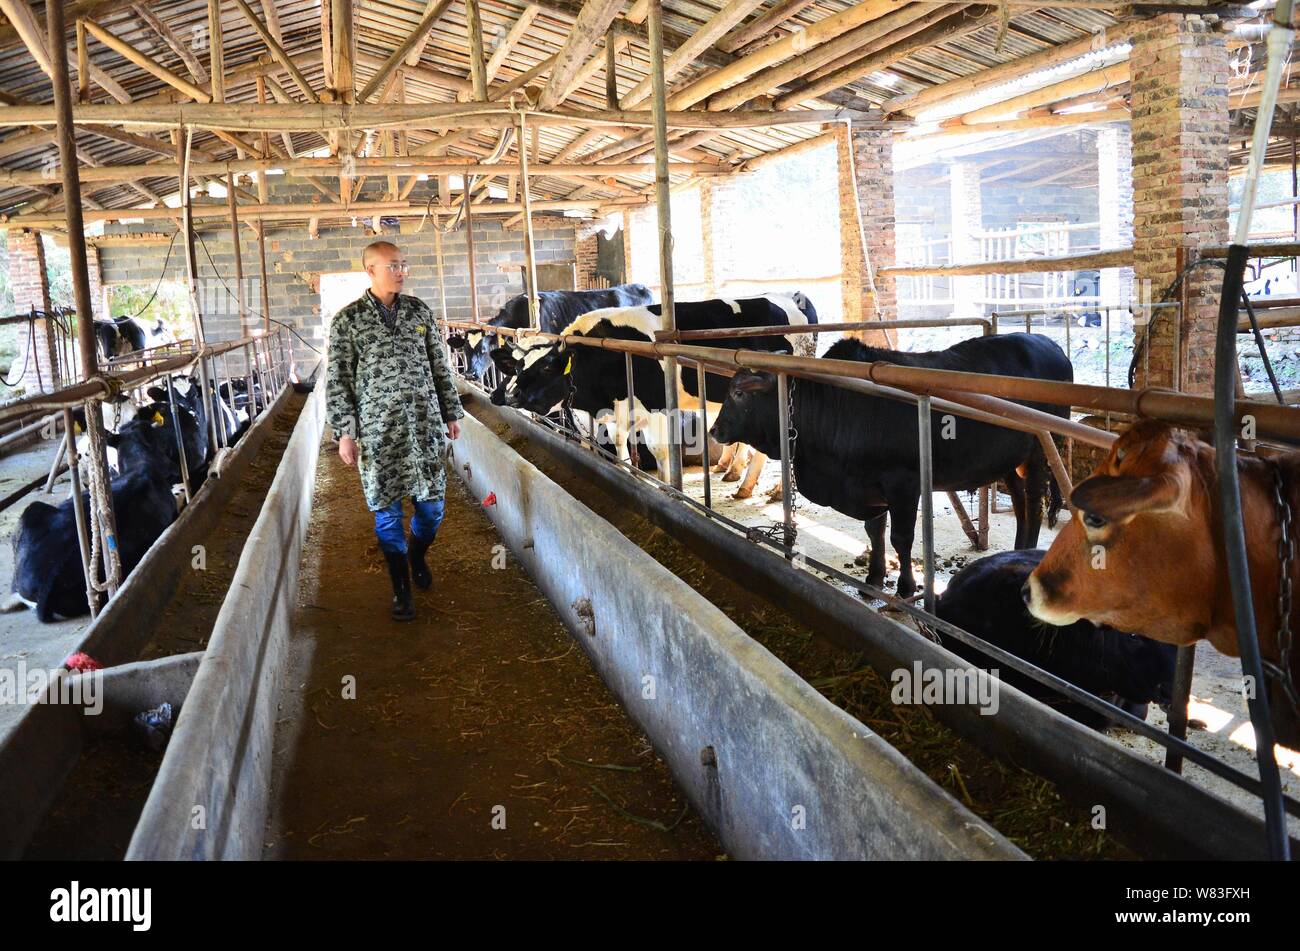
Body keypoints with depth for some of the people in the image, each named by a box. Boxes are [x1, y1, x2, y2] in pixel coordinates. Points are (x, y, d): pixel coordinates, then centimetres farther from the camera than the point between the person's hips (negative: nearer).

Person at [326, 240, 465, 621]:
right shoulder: (347, 320, -2)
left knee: (431, 504, 5)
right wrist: (345, 432, -6)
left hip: (424, 422, 3)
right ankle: (401, 587, 18)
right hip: (378, 428, -2)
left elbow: (440, 367, 12)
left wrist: (452, 414, 11)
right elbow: (338, 381, -1)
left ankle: (417, 557, 37)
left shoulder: (419, 311, 7)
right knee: (387, 509, 3)